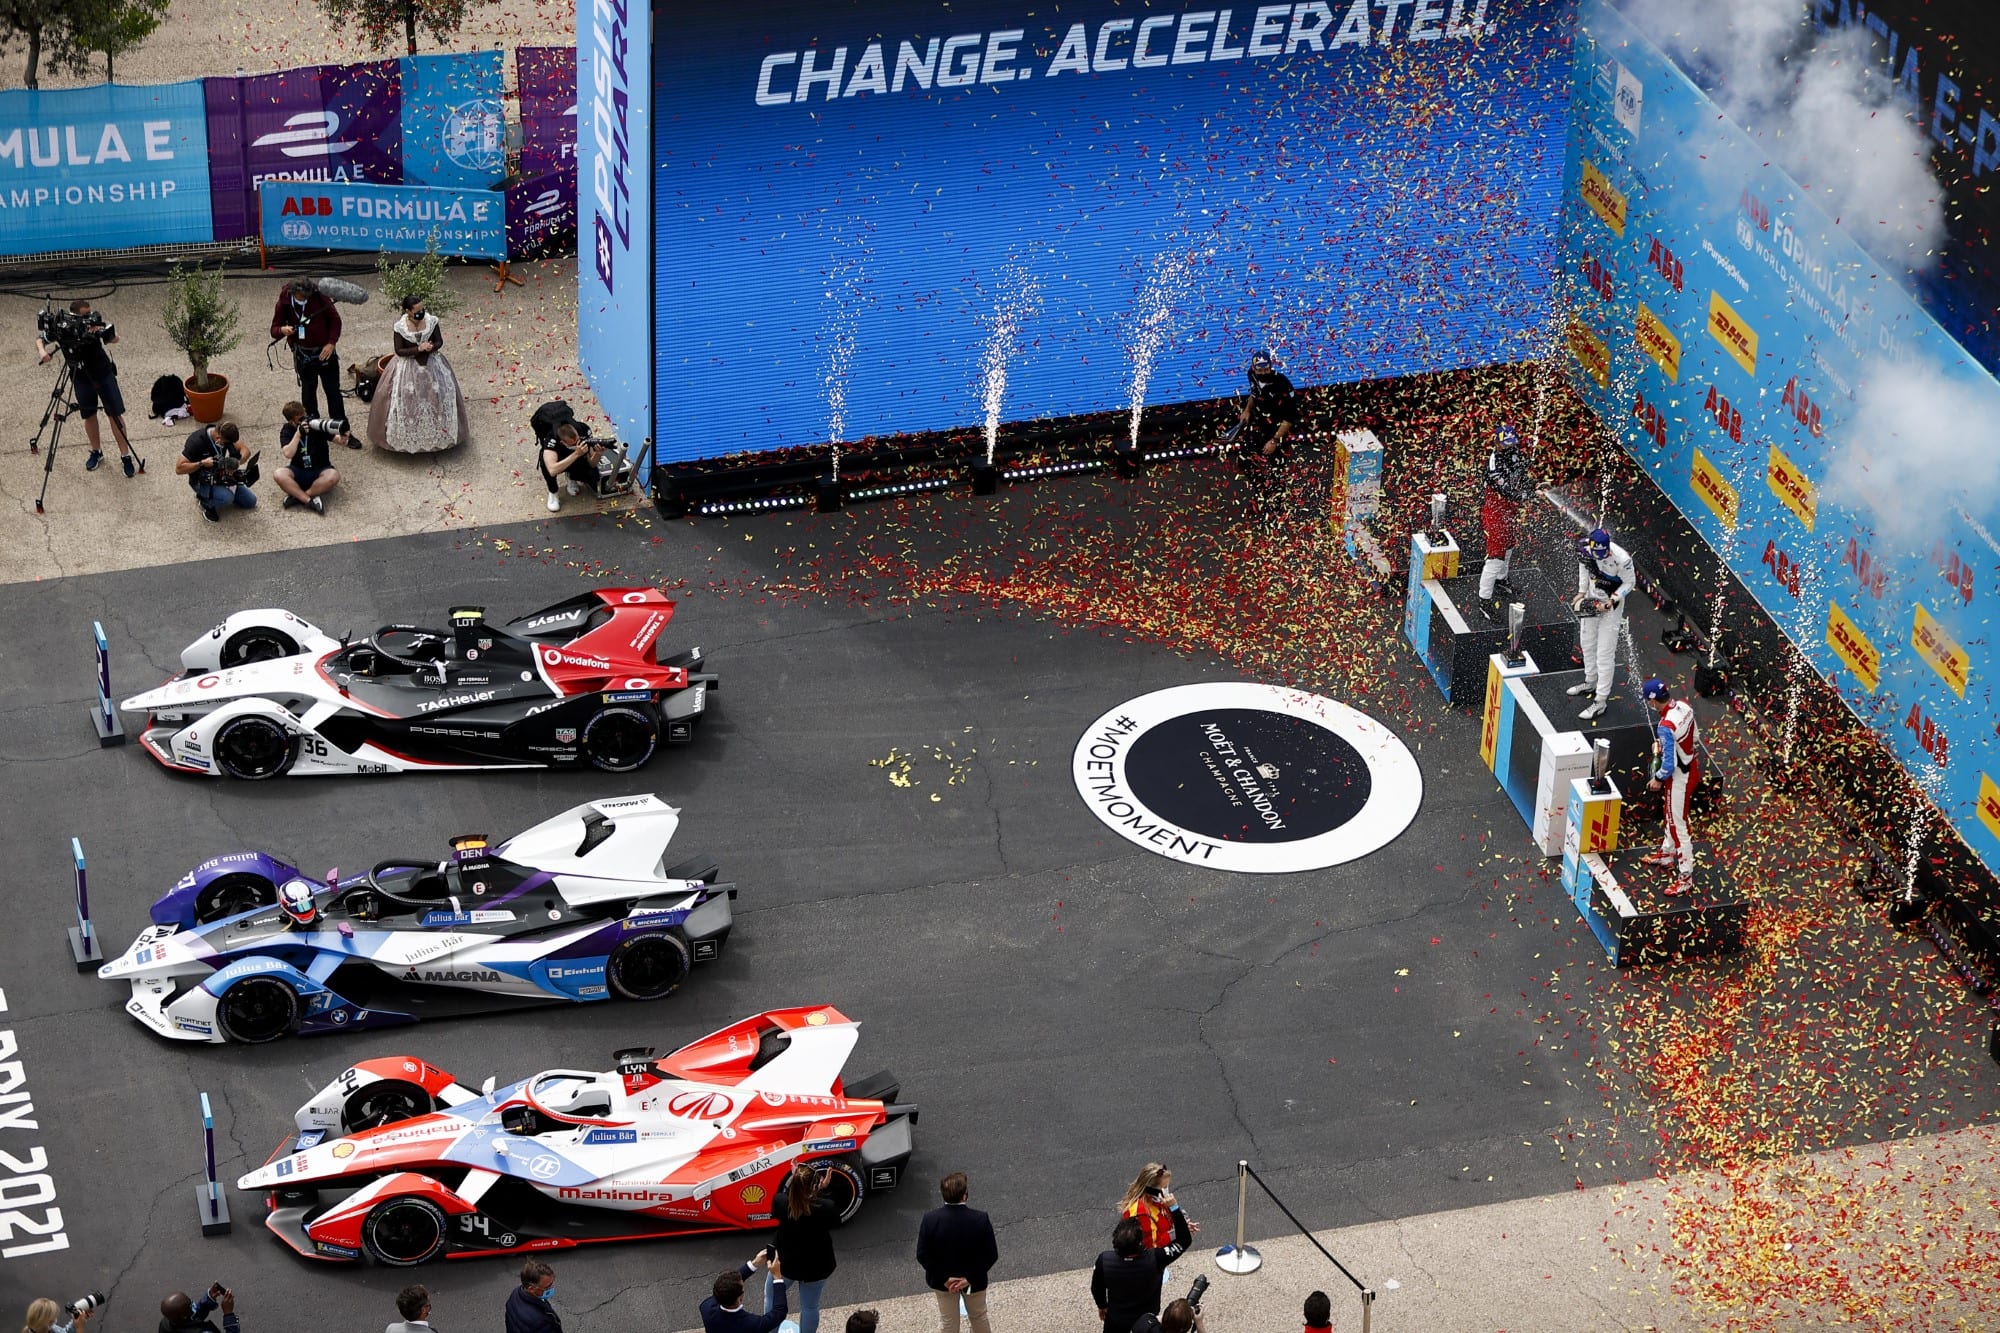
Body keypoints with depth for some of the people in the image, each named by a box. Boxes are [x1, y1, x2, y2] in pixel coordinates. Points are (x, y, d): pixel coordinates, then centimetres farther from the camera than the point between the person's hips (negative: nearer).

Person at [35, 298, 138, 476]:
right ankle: (96, 451, 31)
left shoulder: (94, 322, -19)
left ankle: (125, 455, 9)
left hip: (103, 373, -1)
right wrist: (42, 351, -28)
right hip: (81, 377, 1)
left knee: (116, 414, 0)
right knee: (89, 415, 11)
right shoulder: (61, 329, -17)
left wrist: (100, 331, -47)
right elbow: (40, 336, -7)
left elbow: (115, 338, -26)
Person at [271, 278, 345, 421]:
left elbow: (335, 319, -4)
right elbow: (274, 329, -6)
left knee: (333, 390, 3)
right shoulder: (284, 302, -12)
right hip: (303, 355, 1)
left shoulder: (320, 297, -16)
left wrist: (331, 343, -14)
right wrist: (282, 330, -31)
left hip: (324, 352, -1)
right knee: (308, 390, 15)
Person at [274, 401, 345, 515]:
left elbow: (336, 439, -10)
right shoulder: (287, 430, -4)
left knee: (333, 476, -35)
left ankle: (297, 496, -26)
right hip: (298, 471, 1)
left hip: (320, 470, -1)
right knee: (278, 475, -30)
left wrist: (342, 438, -34)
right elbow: (288, 454, -17)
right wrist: (298, 433, -25)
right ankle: (309, 501, -32)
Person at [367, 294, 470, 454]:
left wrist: (431, 347, -24)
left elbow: (439, 341, -1)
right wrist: (418, 348, -24)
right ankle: (408, 436, 20)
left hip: (431, 365, 2)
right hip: (408, 368, -2)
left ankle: (436, 433, 28)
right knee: (408, 403, 4)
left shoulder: (431, 321, -11)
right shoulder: (400, 327, -17)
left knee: (435, 399, 10)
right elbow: (399, 351, -13)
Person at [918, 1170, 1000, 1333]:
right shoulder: (981, 1220, -28)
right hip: (975, 1281, 0)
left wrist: (944, 1279, -11)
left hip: (943, 1281, 0)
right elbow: (991, 1255, -20)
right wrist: (970, 1278, -13)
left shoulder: (930, 1219, -25)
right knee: (978, 1317, 27)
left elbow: (922, 1255, -18)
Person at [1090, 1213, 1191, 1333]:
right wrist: (1174, 1208, -30)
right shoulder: (1154, 1260, -38)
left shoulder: (1104, 1260, -32)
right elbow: (1184, 1240, -25)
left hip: (1116, 1319, 1)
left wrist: (1102, 1305, 10)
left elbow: (1096, 1289, -11)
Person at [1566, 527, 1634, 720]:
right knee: (1587, 642, 23)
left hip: (1611, 604, -6)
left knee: (1605, 653, -4)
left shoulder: (1621, 559, -33)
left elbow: (1628, 583, -15)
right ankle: (1591, 682, 45)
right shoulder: (1584, 546, -19)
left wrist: (1612, 601, -25)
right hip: (1591, 599, 6)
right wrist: (1582, 591, 0)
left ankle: (1601, 700, 1)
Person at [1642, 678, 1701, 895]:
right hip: (1693, 766, 9)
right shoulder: (1684, 706, -8)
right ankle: (1667, 853, 50)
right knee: (1670, 814, 29)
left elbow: (1669, 764, -29)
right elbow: (1695, 735, 10)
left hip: (1680, 776, -9)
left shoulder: (1666, 726, -33)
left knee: (1677, 824, 2)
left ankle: (1686, 877, 10)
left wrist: (1658, 779, -9)